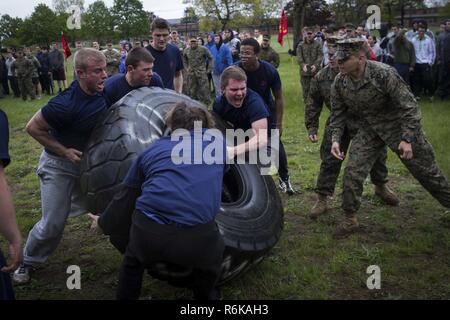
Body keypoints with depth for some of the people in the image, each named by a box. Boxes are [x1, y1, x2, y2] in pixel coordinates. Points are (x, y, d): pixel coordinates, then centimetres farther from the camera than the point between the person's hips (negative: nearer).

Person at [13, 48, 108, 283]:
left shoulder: (104, 90, -13)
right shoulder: (66, 104, -33)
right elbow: (33, 128, -20)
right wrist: (65, 151, -20)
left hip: (88, 161, 6)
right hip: (59, 165, -6)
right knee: (53, 224, -2)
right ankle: (27, 262, 23)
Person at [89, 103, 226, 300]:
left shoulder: (152, 150, 22)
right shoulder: (217, 140, 20)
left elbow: (125, 198, 29)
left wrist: (105, 224, 47)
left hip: (146, 233, 2)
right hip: (196, 236, -1)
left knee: (133, 263, 36)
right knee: (212, 254, 34)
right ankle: (204, 296, 50)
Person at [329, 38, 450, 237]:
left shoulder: (384, 74, -26)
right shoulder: (339, 83, -12)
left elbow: (409, 106, -21)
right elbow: (337, 114, 2)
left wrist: (407, 139, -24)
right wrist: (336, 139, -10)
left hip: (399, 127, -3)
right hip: (368, 131, 4)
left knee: (426, 171, 8)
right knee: (353, 172, -8)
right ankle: (350, 219, 8)